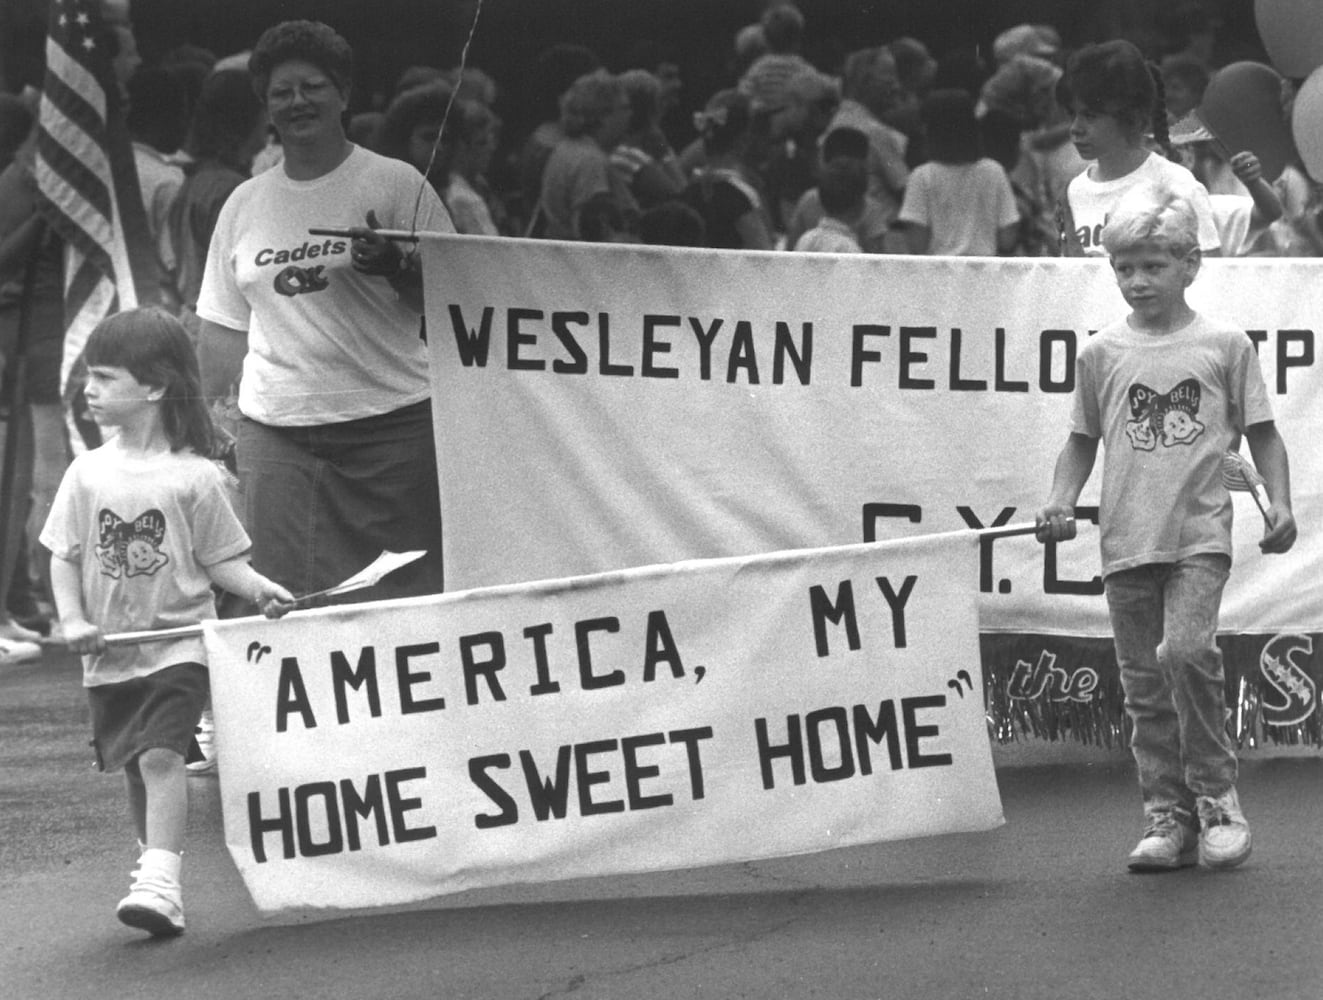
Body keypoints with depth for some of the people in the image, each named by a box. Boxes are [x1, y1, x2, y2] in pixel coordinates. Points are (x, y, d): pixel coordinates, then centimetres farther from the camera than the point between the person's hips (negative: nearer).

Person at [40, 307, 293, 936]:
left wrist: (260, 589, -16)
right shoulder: (88, 474, 3)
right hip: (110, 653, 4)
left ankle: (159, 881, -23)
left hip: (178, 642, -4)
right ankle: (155, 858, 26)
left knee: (161, 753, -17)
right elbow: (63, 556, 6)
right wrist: (73, 620, -7)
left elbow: (219, 558, 1)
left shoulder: (193, 477, -6)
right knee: (133, 765, 12)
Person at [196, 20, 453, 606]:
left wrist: (394, 267, -17)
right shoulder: (244, 205, 14)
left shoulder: (397, 184, 3)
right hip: (277, 431, 3)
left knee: (409, 596, -5)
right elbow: (224, 329, 17)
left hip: (389, 423, -3)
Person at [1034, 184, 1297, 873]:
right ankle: (1168, 817, 13)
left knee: (1186, 648, -22)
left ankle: (1216, 795, -6)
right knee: (1143, 683, 4)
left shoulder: (1225, 345, 3)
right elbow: (1083, 440, 17)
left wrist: (1279, 505, -3)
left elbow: (1261, 433, 9)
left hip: (1200, 535, -3)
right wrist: (1060, 503, 2)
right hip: (1126, 541, 3)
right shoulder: (1102, 353, 8)